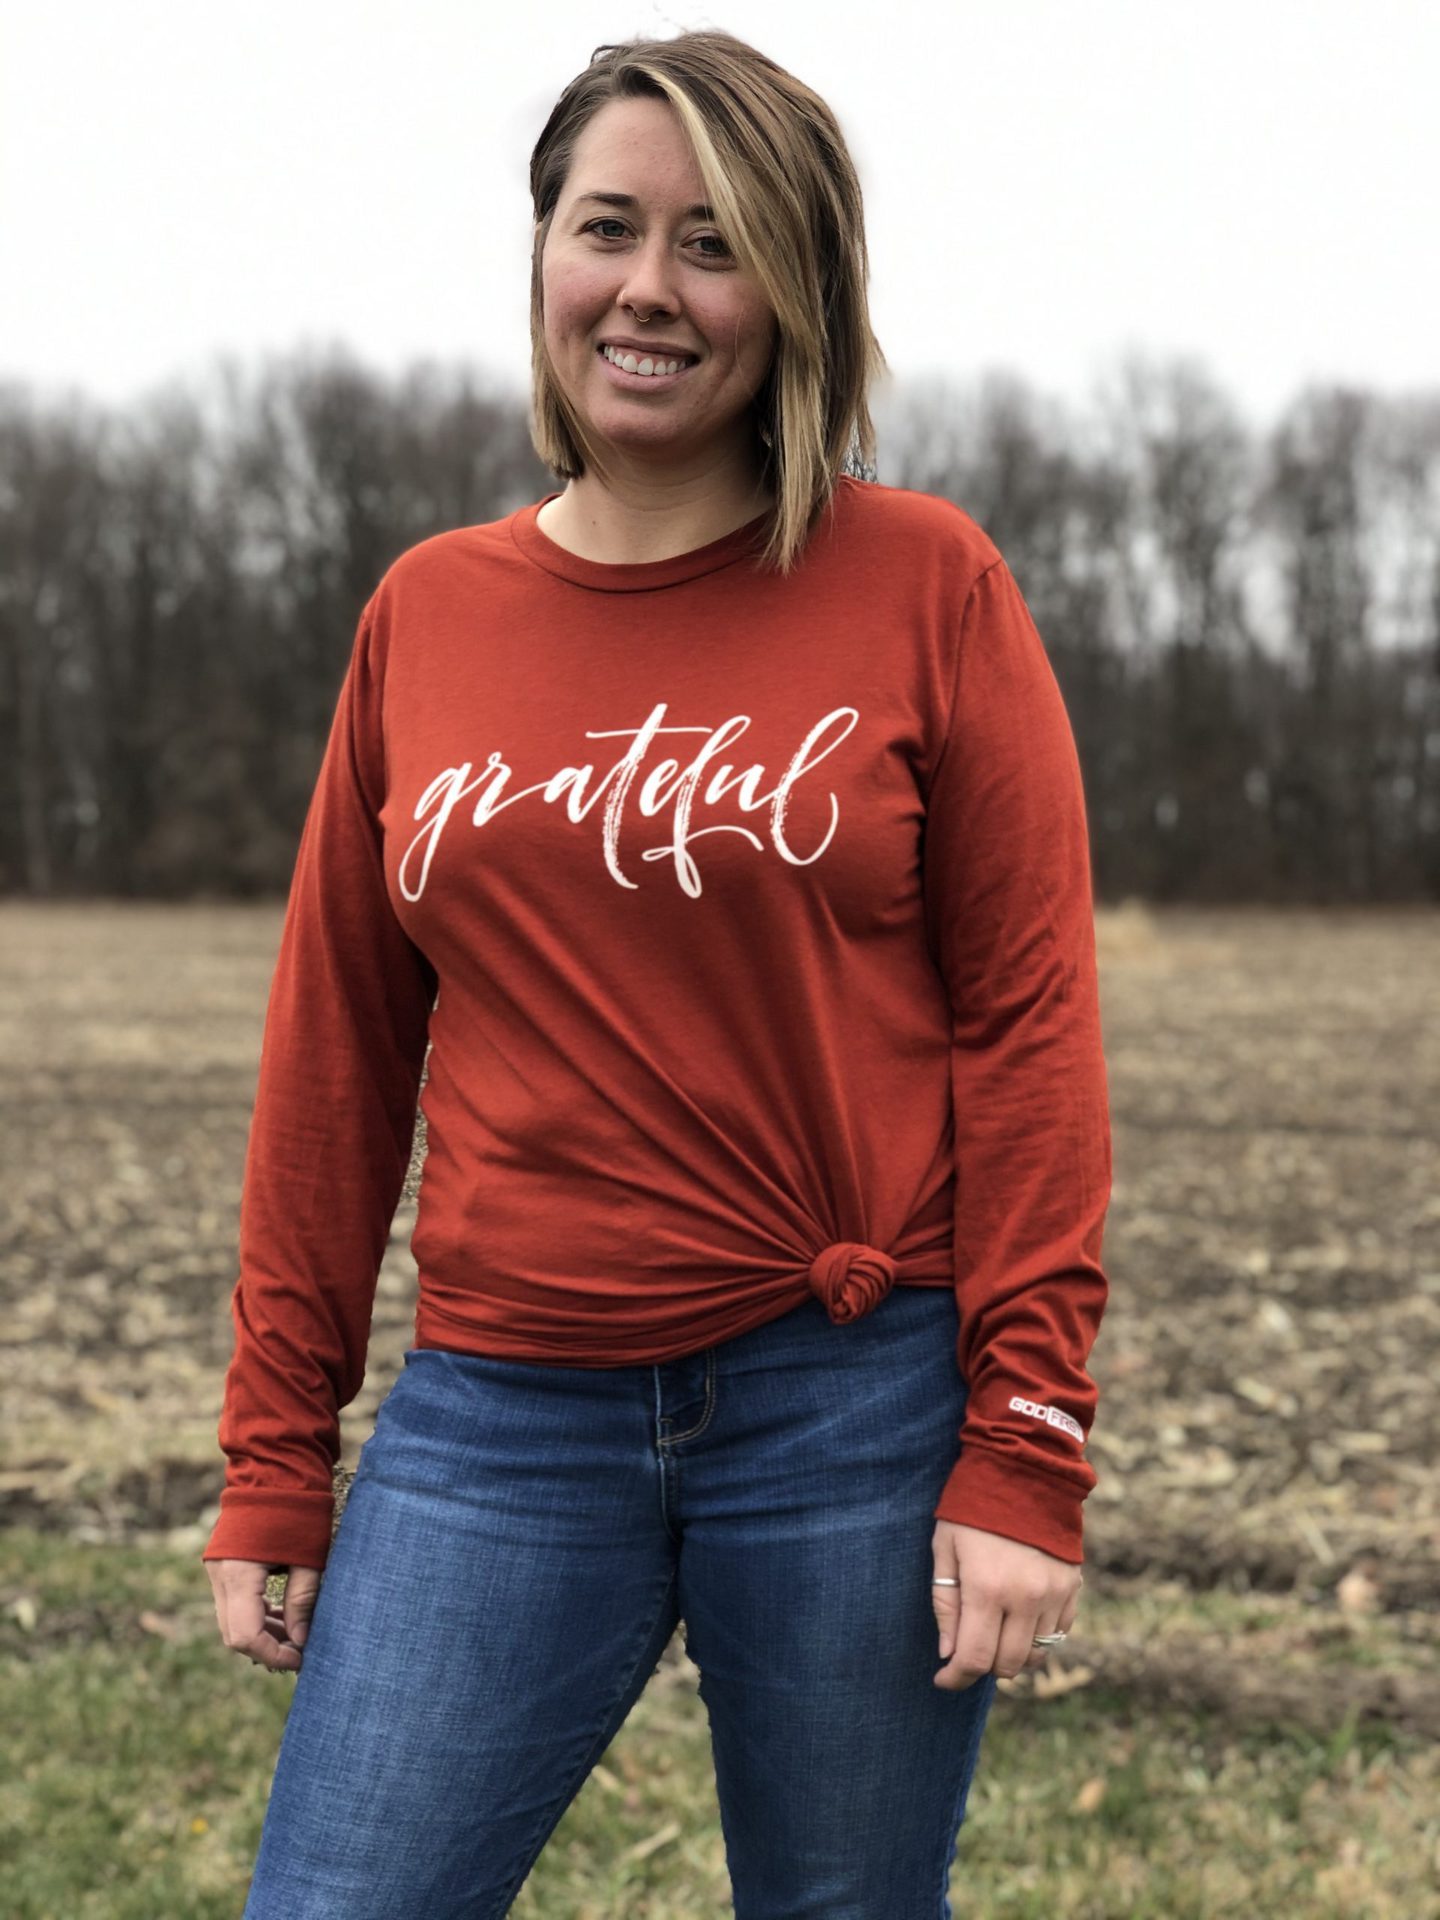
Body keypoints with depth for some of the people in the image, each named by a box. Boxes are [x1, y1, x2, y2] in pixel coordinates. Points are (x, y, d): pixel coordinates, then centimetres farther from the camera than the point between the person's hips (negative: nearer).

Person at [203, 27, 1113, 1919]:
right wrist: (275, 1458, 9)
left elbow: (1028, 1016, -4)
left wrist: (1025, 1456, -9)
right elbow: (335, 1054, 9)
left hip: (856, 1408, -2)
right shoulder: (428, 613, 7)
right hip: (503, 1415, 3)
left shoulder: (926, 583, -2)